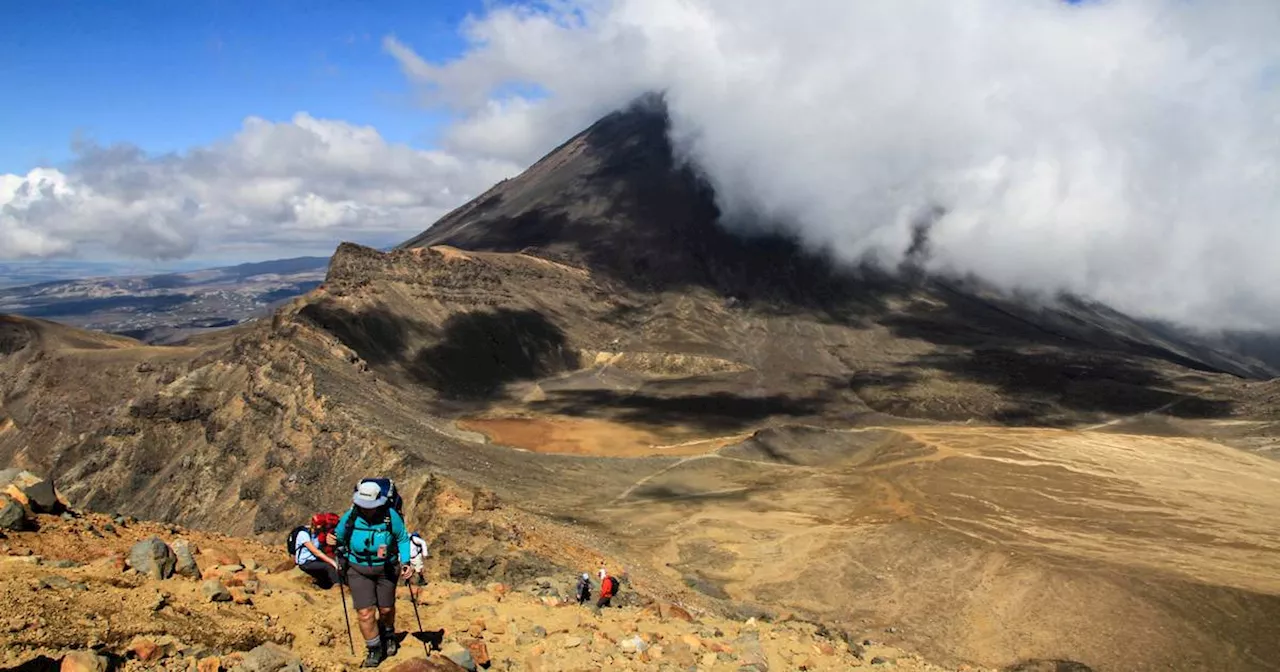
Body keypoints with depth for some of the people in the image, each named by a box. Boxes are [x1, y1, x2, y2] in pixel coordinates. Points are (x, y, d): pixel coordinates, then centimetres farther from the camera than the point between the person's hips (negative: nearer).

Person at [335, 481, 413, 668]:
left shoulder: (391, 516, -21)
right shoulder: (350, 517, -17)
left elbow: (403, 538, -7)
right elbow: (338, 538, 4)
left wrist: (405, 562, -14)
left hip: (386, 570, 0)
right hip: (358, 570, 0)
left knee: (386, 608, 16)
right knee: (365, 612, -7)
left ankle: (388, 635, 48)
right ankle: (375, 650, 14)